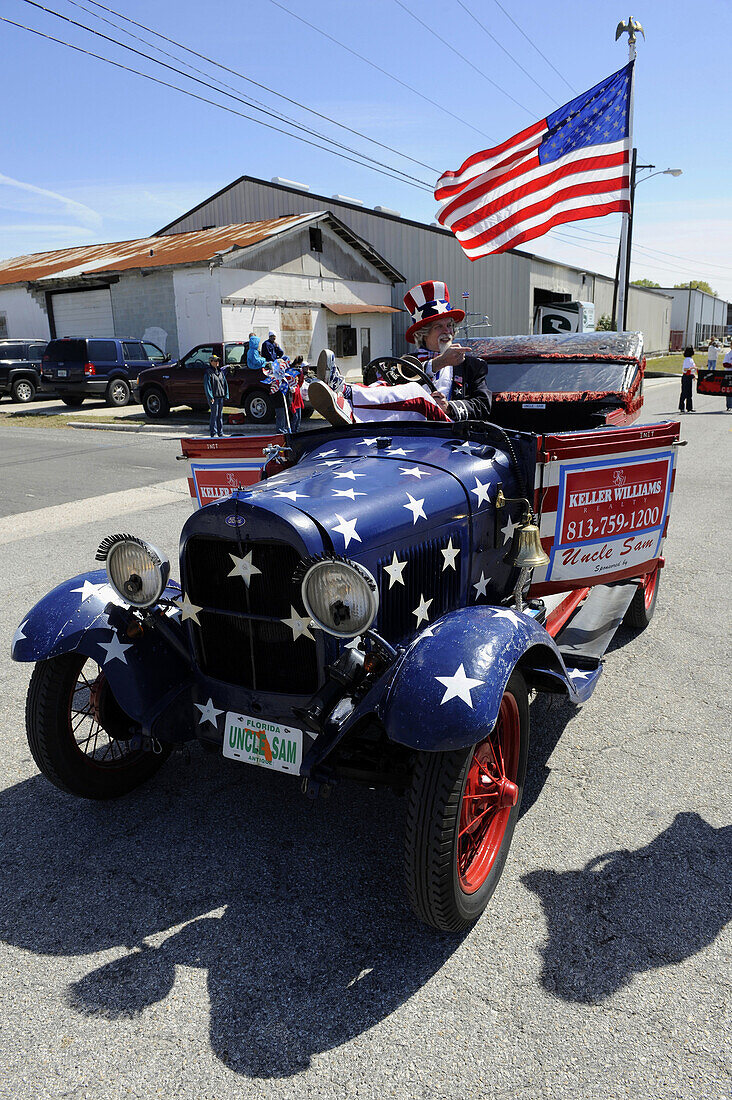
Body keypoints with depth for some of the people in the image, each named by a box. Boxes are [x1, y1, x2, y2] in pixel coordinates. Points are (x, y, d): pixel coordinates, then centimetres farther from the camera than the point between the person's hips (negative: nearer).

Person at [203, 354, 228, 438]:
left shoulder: (221, 372, 15)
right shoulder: (208, 372, -6)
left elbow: (225, 383, 18)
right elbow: (207, 386, -10)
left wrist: (226, 395, 10)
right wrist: (210, 397, -17)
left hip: (221, 396, 6)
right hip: (214, 397, -6)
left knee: (220, 414, 9)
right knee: (214, 414, -7)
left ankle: (220, 432, 16)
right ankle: (213, 433, -1)